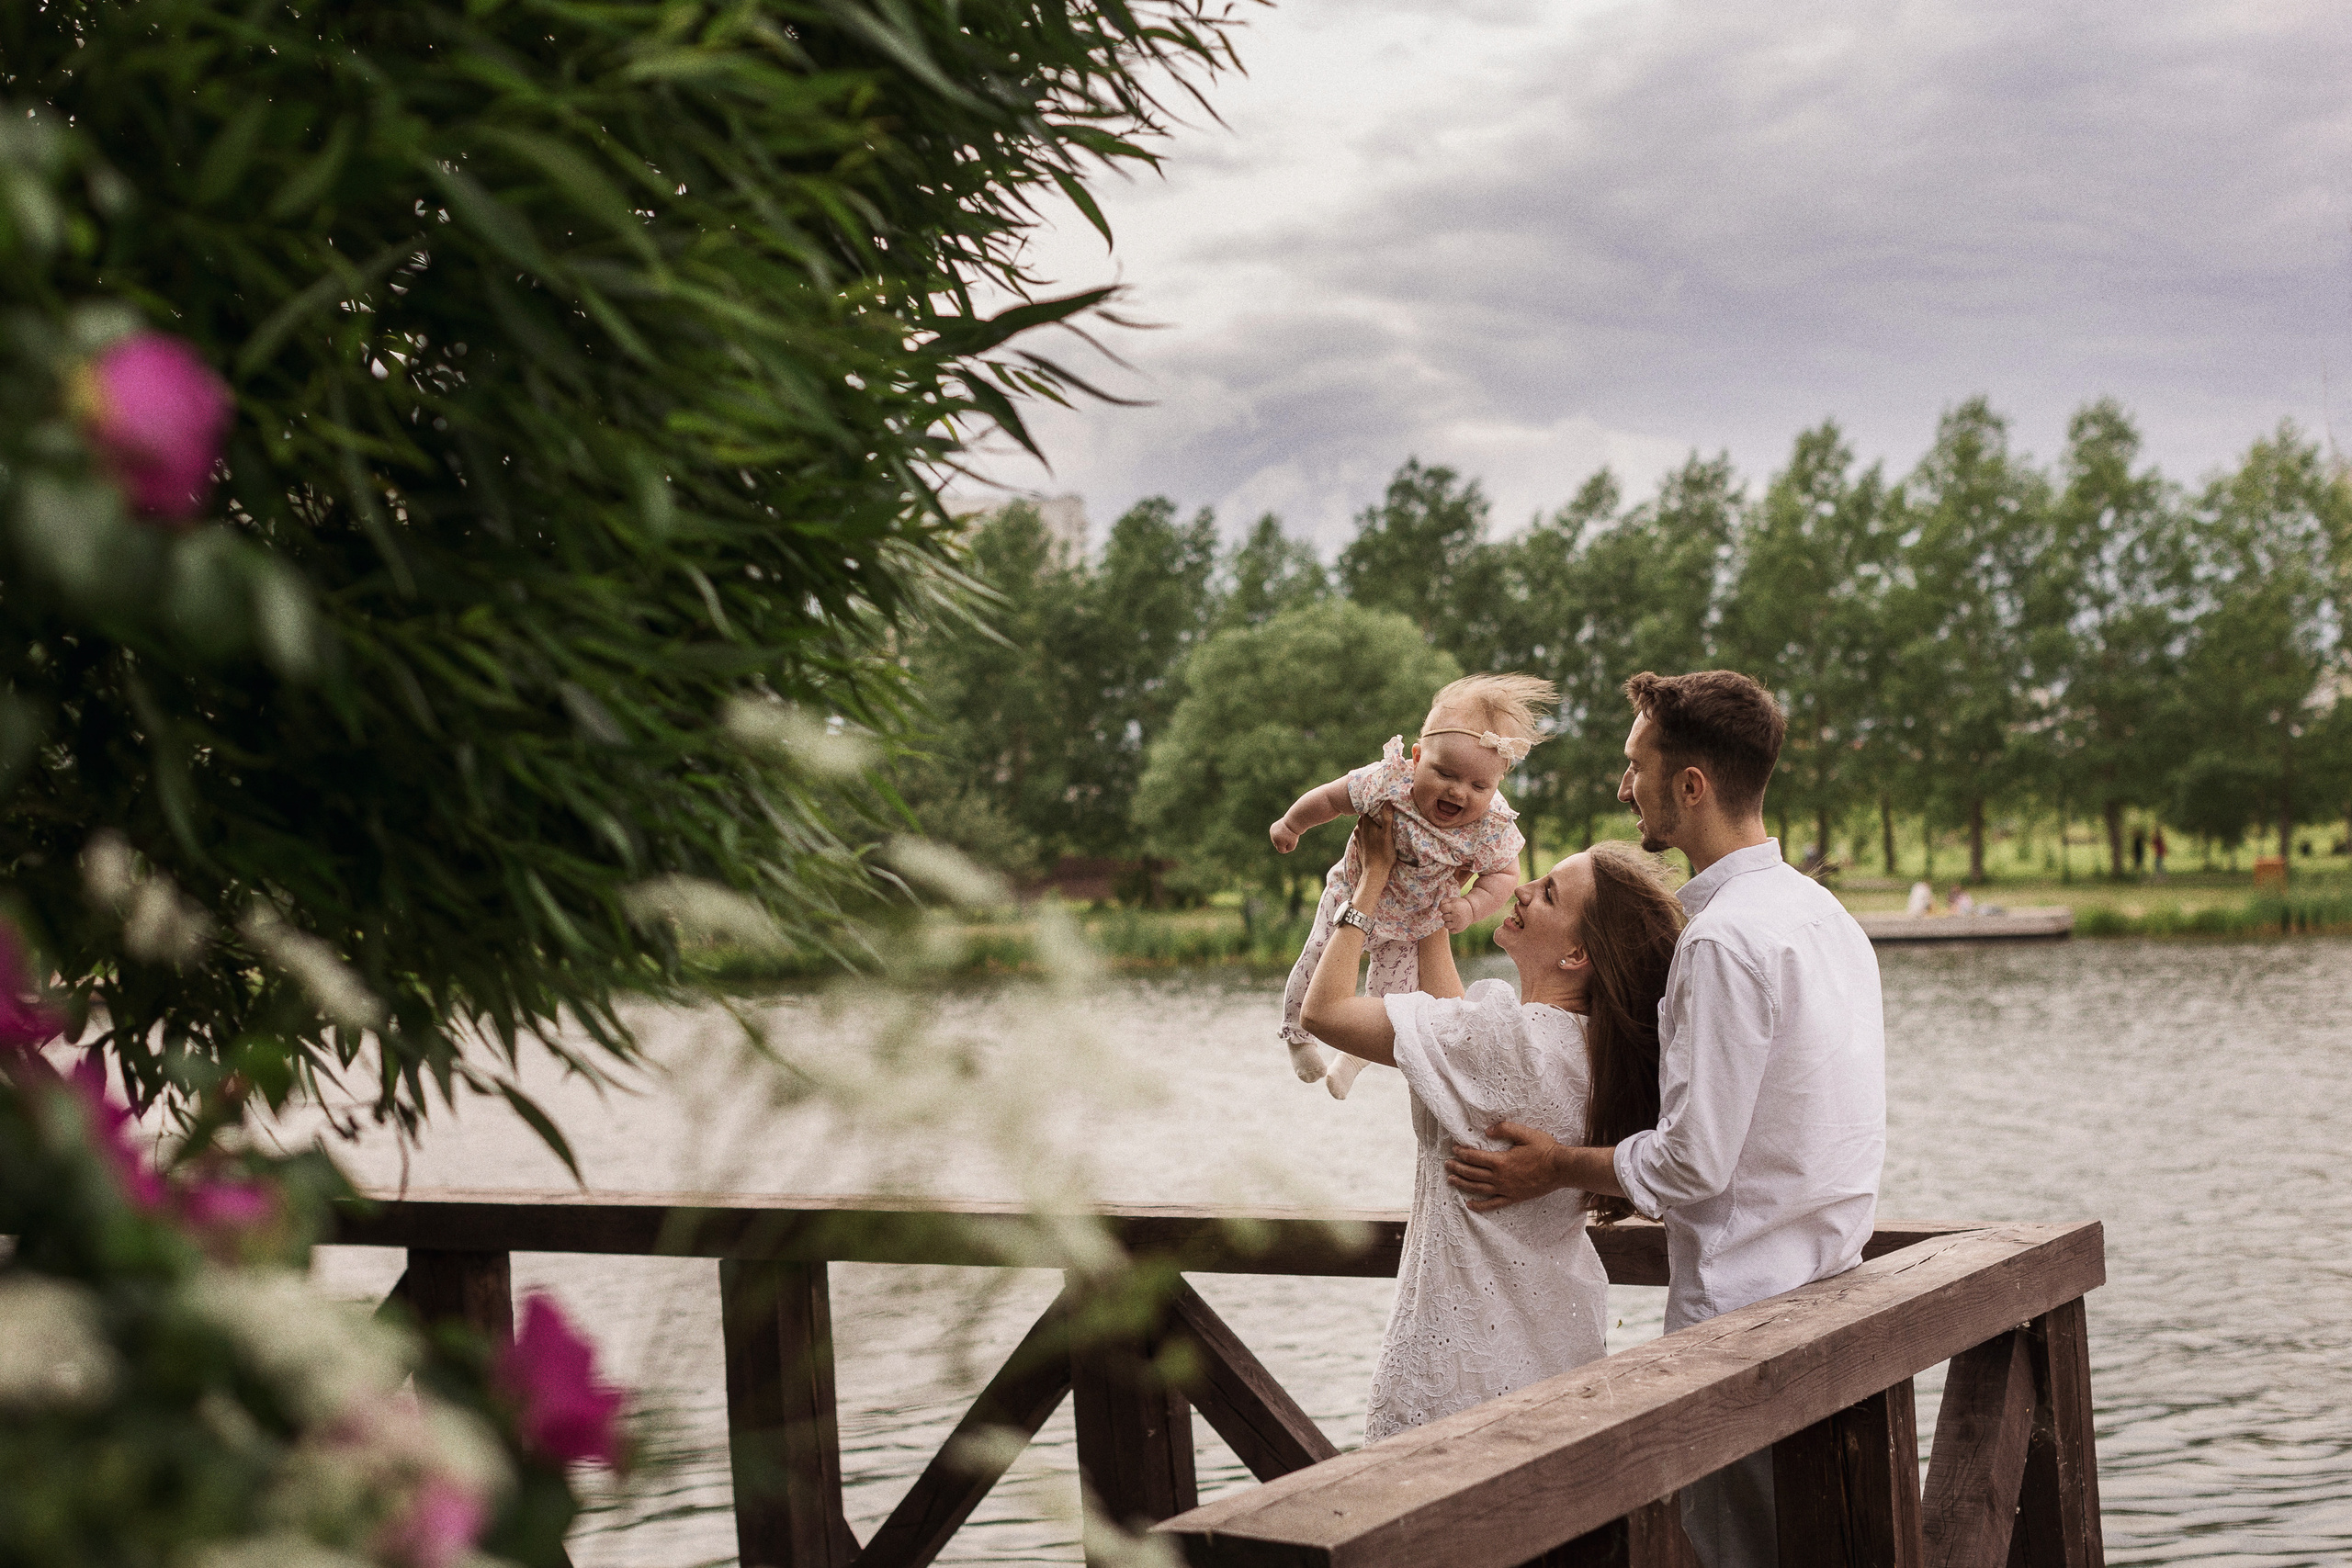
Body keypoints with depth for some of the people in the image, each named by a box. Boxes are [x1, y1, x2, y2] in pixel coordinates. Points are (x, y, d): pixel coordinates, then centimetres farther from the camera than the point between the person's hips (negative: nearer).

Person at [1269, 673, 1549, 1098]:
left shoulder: (1492, 827, -33)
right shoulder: (1388, 781, -37)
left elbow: (1504, 874, -15)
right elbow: (1330, 797, -19)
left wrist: (1470, 908, -33)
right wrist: (1291, 824, -3)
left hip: (1416, 920, 1)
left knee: (1391, 988, 11)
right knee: (1318, 964, 9)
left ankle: (1358, 1052, 42)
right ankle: (1296, 1033, 39)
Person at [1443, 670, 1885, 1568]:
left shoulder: (1723, 939, -19)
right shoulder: (1822, 910, 11)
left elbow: (1696, 1162, -19)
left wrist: (1560, 1169, -4)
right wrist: (1629, 1179, 19)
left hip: (1743, 1308, -9)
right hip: (1826, 1285, 9)